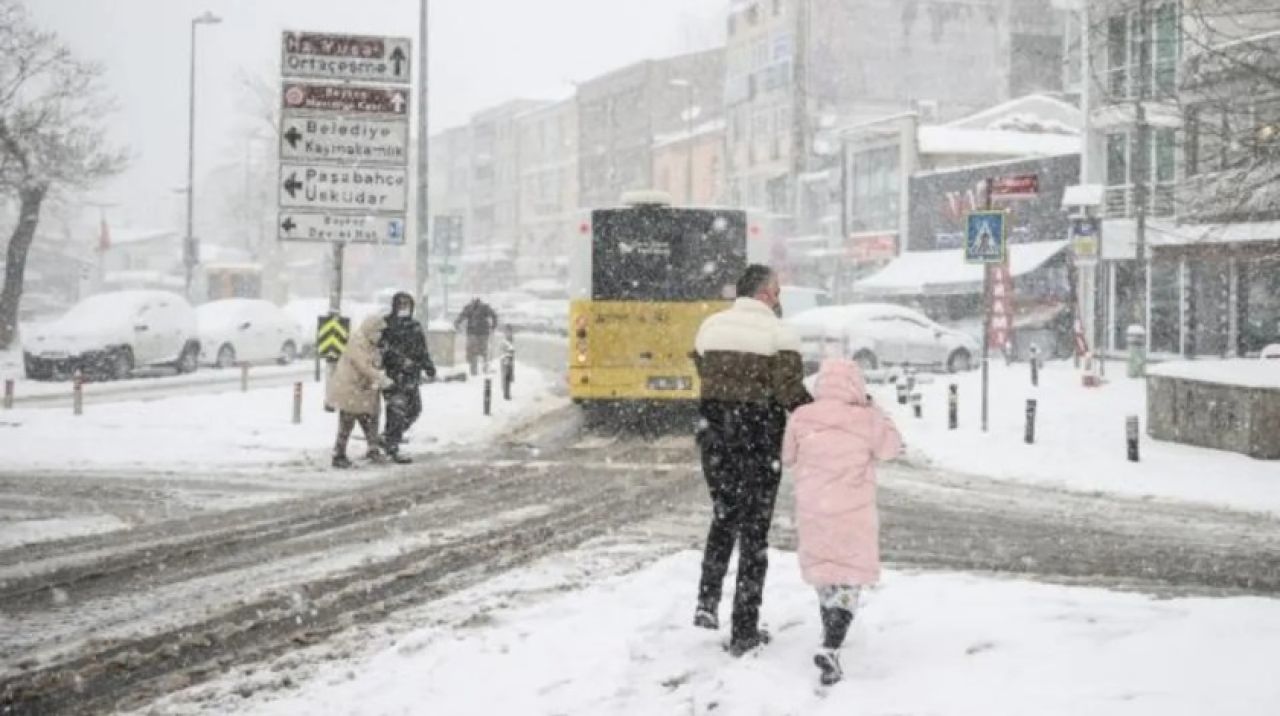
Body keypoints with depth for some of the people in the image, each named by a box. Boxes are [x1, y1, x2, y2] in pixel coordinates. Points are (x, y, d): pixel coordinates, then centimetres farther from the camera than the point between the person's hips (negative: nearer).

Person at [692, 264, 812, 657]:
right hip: (758, 443, -4)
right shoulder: (778, 333, -11)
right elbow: (791, 393, -15)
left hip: (713, 434, 4)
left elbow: (704, 372, 7)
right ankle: (744, 631, 7)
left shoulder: (710, 327, 5)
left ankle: (707, 602, 14)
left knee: (723, 517, 24)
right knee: (754, 530, 4)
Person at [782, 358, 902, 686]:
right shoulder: (866, 420, -10)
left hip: (812, 511, 3)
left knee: (823, 575, 21)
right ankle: (830, 648, -17)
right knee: (850, 580, 1)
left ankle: (832, 637, 39)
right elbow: (890, 447, 7)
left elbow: (789, 458, 5)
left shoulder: (802, 418, -5)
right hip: (853, 514, -3)